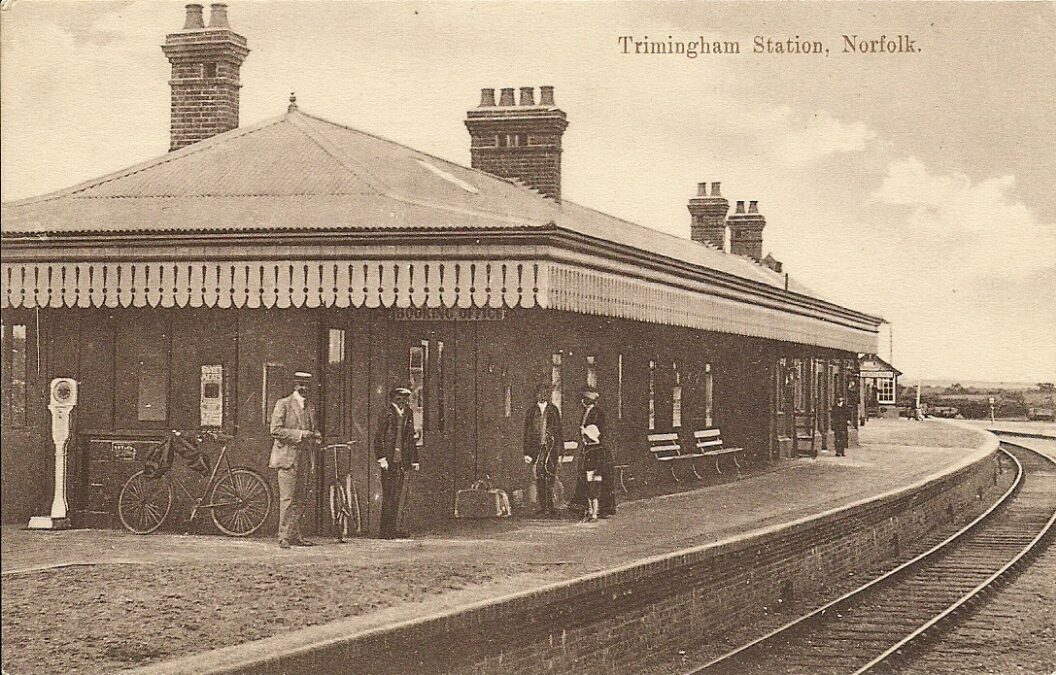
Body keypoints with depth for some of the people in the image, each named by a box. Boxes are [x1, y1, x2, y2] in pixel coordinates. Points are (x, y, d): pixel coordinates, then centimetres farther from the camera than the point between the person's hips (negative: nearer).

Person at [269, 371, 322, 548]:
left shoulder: (310, 407, 16)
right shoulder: (283, 404, -5)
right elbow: (275, 430, -13)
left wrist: (315, 436, 4)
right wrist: (299, 434, -18)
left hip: (305, 459, 7)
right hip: (288, 457, -7)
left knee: (301, 500, 8)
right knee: (287, 500, -8)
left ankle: (295, 536, 15)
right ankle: (284, 538, -5)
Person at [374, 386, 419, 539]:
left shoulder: (408, 414, 14)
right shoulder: (387, 414, -6)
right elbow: (378, 438, -8)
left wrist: (414, 460, 17)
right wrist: (381, 459, -15)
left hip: (402, 462, 7)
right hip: (389, 462, -7)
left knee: (397, 496, 8)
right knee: (388, 496, -6)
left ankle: (394, 529, 12)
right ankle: (385, 531, -4)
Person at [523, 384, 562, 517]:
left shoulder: (553, 410, 8)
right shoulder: (532, 411, 9)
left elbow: (558, 431, 10)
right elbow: (527, 431, 8)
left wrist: (558, 450, 3)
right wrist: (527, 452, 2)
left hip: (551, 447, -1)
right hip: (537, 448, 1)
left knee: (549, 478, -9)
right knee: (539, 478, -1)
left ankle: (549, 508, -7)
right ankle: (544, 507, 3)